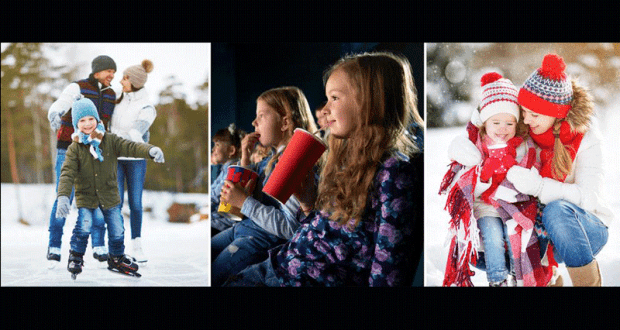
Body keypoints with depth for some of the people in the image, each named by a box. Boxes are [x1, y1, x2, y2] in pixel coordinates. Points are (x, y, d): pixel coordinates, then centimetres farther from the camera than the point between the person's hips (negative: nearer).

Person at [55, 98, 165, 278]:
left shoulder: (110, 140, -6)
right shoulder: (74, 148, -9)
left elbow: (130, 147, -17)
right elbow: (67, 173, -16)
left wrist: (150, 150, -37)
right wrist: (63, 196, -30)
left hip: (110, 195, 2)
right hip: (85, 196, -2)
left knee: (117, 230, 7)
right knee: (83, 227, -15)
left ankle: (116, 258, 31)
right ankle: (75, 257, 10)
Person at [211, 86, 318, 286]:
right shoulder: (273, 157, 8)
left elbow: (290, 227, -26)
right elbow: (248, 192, 17)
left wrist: (244, 202, -22)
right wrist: (245, 159, 3)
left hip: (266, 240, -10)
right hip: (245, 228, 10)